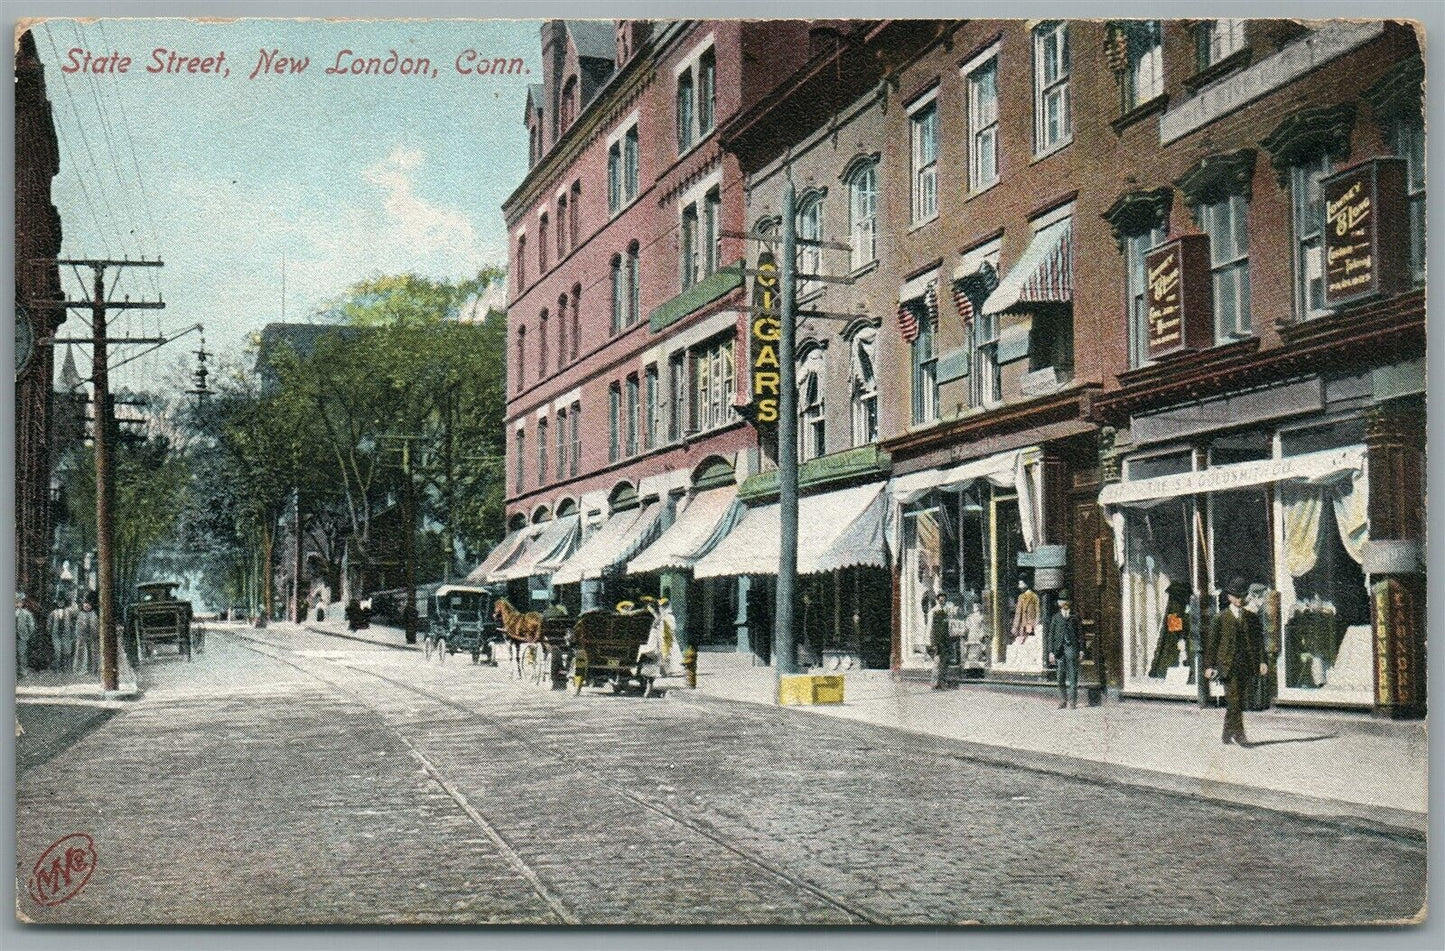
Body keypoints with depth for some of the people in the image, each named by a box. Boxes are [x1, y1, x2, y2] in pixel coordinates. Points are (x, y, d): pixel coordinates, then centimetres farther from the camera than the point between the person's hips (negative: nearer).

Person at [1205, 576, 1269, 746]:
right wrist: (1209, 665, -2)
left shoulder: (1252, 618, 13)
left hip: (1246, 667, 4)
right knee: (1234, 701, -11)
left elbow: (1257, 642, 13)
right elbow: (1212, 643, 3)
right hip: (1228, 667, -4)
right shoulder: (1220, 618, 2)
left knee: (1238, 702, 7)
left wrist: (1261, 661, 0)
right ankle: (1238, 734, -11)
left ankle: (1227, 735, 18)